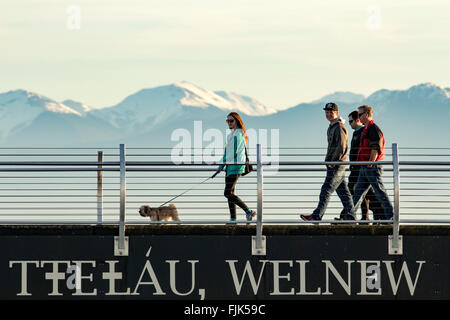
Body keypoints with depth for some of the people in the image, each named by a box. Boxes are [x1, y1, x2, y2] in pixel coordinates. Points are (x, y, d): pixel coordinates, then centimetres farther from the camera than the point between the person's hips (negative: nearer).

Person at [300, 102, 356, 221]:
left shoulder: (339, 128, -12)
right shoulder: (331, 127, 19)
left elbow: (341, 147, -19)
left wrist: (333, 161, -16)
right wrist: (329, 160, 18)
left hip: (337, 165, -10)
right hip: (332, 164, 10)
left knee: (326, 189, -11)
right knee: (343, 191, 9)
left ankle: (317, 215, -12)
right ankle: (350, 216, 10)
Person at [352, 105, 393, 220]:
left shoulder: (374, 129, -12)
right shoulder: (366, 129, 19)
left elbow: (375, 149, -18)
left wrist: (370, 164, -20)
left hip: (372, 167, -10)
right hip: (364, 168, 10)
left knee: (380, 192, -5)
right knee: (358, 192, 6)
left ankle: (390, 216, 0)